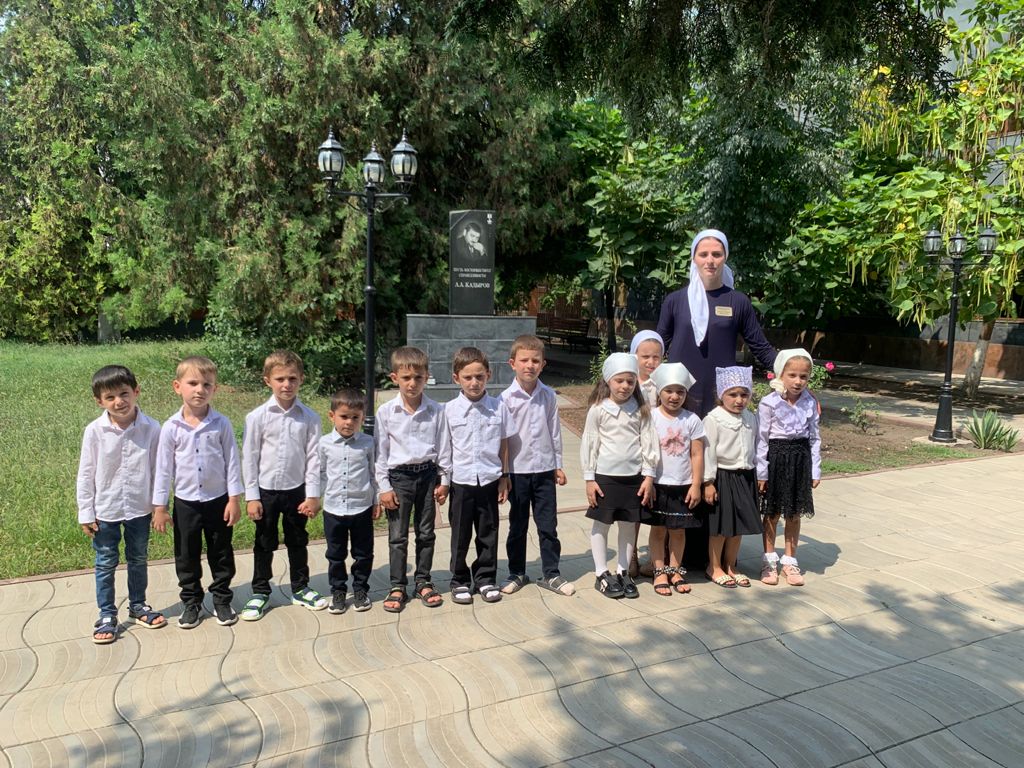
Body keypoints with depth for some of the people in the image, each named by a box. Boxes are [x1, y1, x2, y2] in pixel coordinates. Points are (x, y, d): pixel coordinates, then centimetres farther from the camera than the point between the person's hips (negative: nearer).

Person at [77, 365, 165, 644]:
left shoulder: (151, 429, -13)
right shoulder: (94, 432, -14)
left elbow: (157, 470, -5)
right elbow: (86, 474, -6)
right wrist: (85, 513, -4)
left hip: (139, 509, 1)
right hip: (105, 511, -1)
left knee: (138, 560, 18)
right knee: (105, 564, 13)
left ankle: (138, 606, 37)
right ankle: (107, 615, 28)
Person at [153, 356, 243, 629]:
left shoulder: (221, 424, -9)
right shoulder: (171, 427, -8)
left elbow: (232, 462, -5)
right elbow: (164, 468, -2)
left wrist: (234, 499, -7)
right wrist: (159, 506, -1)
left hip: (218, 500, 0)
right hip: (186, 502, 1)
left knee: (221, 554, 12)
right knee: (187, 557, 13)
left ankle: (222, 600, 28)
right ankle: (192, 603, 29)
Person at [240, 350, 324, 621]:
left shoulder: (309, 418, -6)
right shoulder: (257, 417, -9)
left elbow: (313, 457, -3)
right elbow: (249, 458, -6)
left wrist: (312, 495, -5)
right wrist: (251, 496, -6)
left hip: (297, 490, 1)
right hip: (266, 490, -1)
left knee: (298, 542, 16)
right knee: (264, 545, 12)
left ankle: (300, 588, 32)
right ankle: (260, 592, 27)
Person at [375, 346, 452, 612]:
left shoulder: (436, 411, -3)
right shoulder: (386, 411, -5)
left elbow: (443, 448, 3)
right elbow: (380, 451, -2)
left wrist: (444, 480, 3)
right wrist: (384, 487, -4)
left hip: (427, 474, 1)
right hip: (399, 476, -1)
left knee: (426, 533, 12)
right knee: (398, 536, 6)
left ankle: (423, 582, 26)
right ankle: (397, 587, 17)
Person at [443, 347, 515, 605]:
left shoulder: (498, 408, -2)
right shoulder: (449, 410, -5)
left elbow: (504, 445, 5)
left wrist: (504, 477, 5)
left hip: (489, 480, 1)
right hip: (461, 481, -1)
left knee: (488, 533, 11)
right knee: (460, 535, 11)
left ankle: (486, 579, 26)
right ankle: (460, 581, 25)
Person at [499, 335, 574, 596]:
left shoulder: (549, 395, 0)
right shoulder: (507, 398, -8)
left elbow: (555, 432, 7)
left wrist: (558, 465, 9)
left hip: (544, 469, 2)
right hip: (517, 471, -2)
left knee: (548, 526, 8)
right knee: (518, 526, 12)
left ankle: (551, 574, 20)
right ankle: (517, 573, 25)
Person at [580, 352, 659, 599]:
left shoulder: (641, 410, 0)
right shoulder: (598, 410, -6)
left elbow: (648, 443, 2)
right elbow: (589, 444, -4)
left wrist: (648, 476, -1)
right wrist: (589, 478, -5)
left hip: (633, 476, 3)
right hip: (605, 476, -2)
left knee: (628, 525, 11)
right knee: (601, 524, 6)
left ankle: (623, 572, 25)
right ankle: (602, 574, 17)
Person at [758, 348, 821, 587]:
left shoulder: (810, 403, 0)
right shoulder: (769, 403, -12)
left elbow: (814, 437, 5)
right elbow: (761, 439, -9)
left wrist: (815, 469, 4)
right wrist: (761, 471, -9)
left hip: (800, 458, 3)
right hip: (776, 457, -3)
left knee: (794, 514, 12)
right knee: (772, 514, 9)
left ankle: (790, 561, 25)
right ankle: (769, 560, 23)